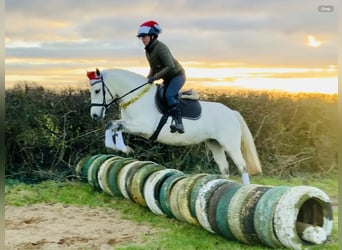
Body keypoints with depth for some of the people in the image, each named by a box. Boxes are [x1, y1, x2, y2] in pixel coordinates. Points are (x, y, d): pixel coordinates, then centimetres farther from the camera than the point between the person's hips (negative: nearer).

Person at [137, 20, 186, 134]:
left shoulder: (161, 48, -25)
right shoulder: (147, 51, 3)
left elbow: (170, 67, -33)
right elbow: (153, 68, 15)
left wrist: (155, 77, -31)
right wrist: (148, 80, 1)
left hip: (177, 75, -10)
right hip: (167, 78, 10)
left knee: (169, 95, -26)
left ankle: (178, 122, -26)